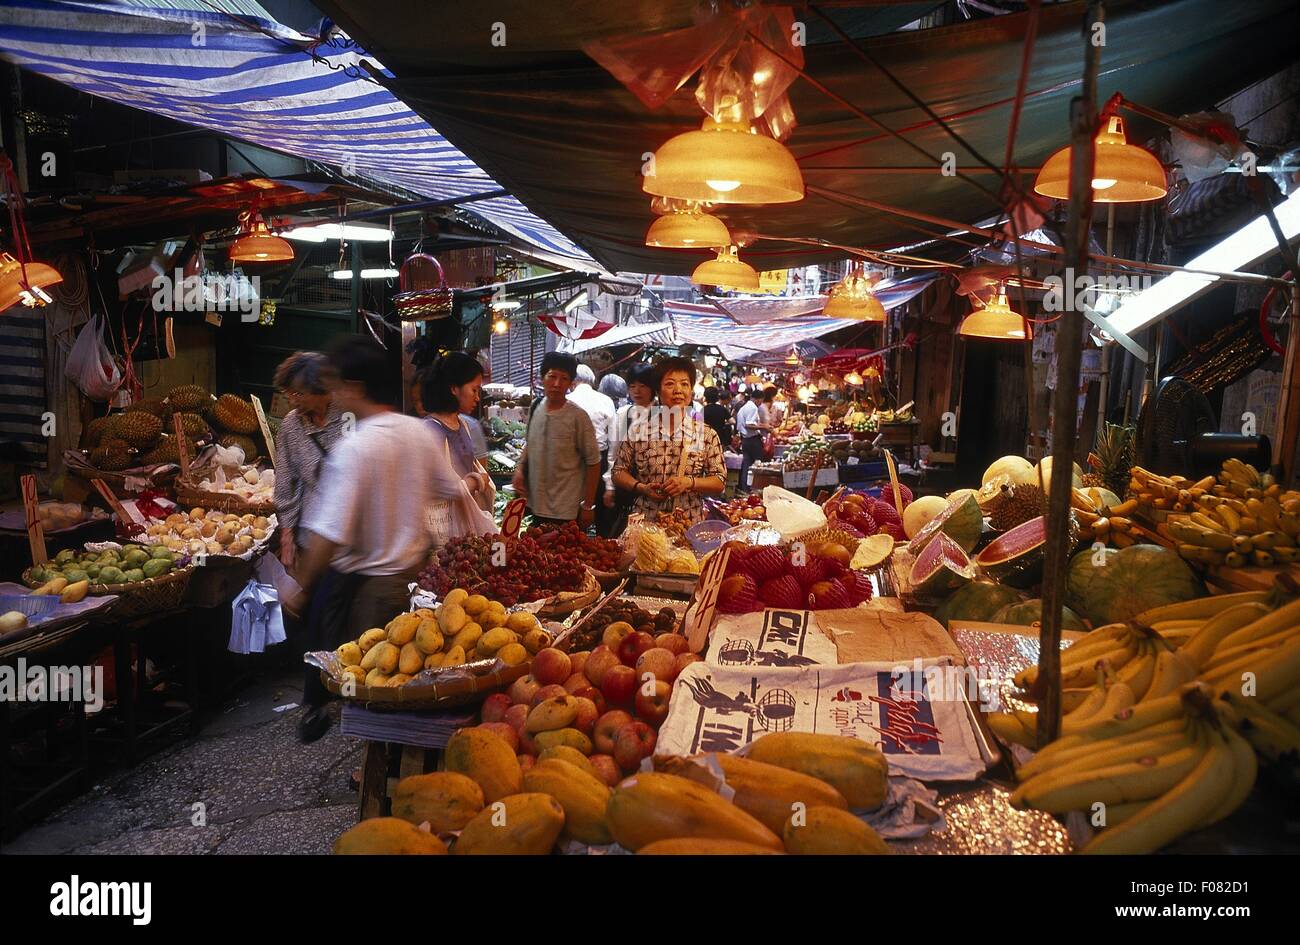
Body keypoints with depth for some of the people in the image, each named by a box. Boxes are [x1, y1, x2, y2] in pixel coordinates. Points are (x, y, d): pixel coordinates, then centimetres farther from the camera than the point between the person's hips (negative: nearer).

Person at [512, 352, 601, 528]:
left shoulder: (577, 416, -14)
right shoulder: (534, 409, 2)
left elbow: (593, 462, -10)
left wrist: (588, 506, -10)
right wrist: (519, 469, 0)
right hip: (537, 506, 6)